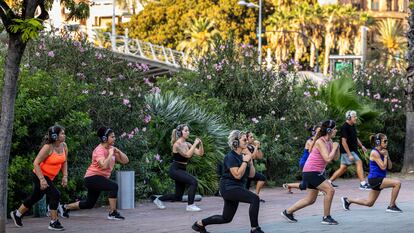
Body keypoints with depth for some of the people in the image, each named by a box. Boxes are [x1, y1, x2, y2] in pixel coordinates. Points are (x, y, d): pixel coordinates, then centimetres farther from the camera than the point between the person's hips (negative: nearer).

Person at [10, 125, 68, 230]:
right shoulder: (48, 147, -25)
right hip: (39, 175, -8)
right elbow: (36, 163, -24)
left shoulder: (64, 146, -4)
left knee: (36, 197, 21)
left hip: (49, 177, 8)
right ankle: (53, 223, -9)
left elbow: (64, 162, 11)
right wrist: (42, 179, -29)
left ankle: (17, 214, 41)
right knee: (55, 195, -19)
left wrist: (65, 176, 0)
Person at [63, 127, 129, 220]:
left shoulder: (111, 149, 7)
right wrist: (110, 154, -24)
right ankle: (112, 213, -22)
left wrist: (118, 151, -10)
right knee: (114, 186, -28)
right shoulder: (99, 150, -17)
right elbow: (104, 165, -34)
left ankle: (66, 207, 35)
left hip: (101, 178, 9)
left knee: (89, 204, 19)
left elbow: (125, 161, 4)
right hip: (92, 177, -9)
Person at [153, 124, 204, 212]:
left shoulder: (187, 144, 9)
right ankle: (190, 205, -19)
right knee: (193, 182, -25)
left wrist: (200, 144, -12)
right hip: (175, 170, -9)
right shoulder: (177, 144, -14)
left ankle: (159, 200, 31)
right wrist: (195, 144, -24)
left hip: (181, 170, 9)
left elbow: (200, 153, 4)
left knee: (178, 197, 11)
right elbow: (187, 155, -27)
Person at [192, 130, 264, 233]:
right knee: (255, 199, -24)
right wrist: (245, 161, -17)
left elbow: (251, 174, 9)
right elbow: (237, 175, -23)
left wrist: (250, 160, -1)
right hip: (229, 187, -9)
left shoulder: (242, 156, 10)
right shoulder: (231, 156, -14)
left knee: (226, 218, 14)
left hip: (237, 188, 9)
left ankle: (200, 224, 27)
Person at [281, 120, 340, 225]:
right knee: (330, 190, -16)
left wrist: (336, 147, -6)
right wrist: (334, 147, -16)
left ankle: (288, 212, 23)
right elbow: (328, 158, -28)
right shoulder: (320, 142, -19)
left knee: (310, 200, 13)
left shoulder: (329, 141, 8)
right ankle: (326, 217, -7)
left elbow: (336, 157, 9)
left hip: (316, 173, 10)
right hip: (311, 172, -10)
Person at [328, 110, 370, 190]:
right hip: (347, 151, -9)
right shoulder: (345, 127, -17)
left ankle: (330, 181, 22)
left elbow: (355, 138, 27)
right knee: (359, 162, -16)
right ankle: (363, 184, -16)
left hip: (353, 150, 9)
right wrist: (349, 155, -23)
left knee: (343, 168, 12)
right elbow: (344, 142, -20)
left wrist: (362, 146, 15)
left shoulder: (353, 126, 12)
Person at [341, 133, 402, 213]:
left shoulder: (383, 152, 11)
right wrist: (385, 156, -9)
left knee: (369, 203, 15)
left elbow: (389, 167, 10)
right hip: (375, 179, -9)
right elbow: (383, 167, -19)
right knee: (397, 183, -22)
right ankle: (391, 206, -13)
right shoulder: (375, 153, -14)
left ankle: (347, 200, 27)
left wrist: (387, 156, -2)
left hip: (379, 179, 9)